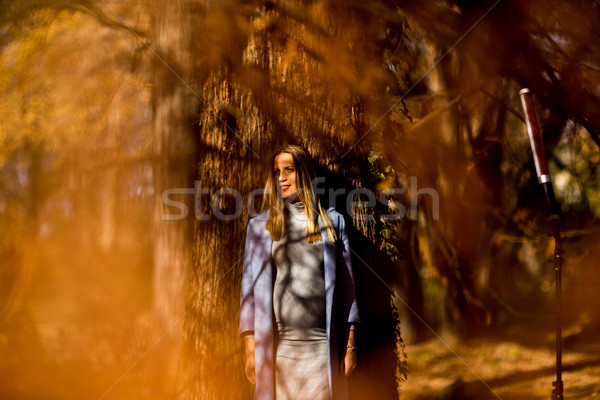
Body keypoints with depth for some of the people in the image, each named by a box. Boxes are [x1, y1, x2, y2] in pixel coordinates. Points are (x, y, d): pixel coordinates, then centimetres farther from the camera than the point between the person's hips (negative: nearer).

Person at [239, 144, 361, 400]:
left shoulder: (332, 222, 10)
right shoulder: (260, 225, 10)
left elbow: (346, 283, 9)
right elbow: (250, 286, 7)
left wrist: (350, 344, 2)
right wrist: (250, 349, -1)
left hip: (322, 346, 0)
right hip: (277, 346, 0)